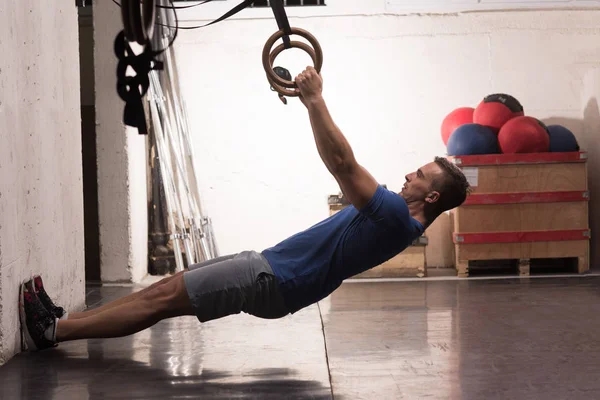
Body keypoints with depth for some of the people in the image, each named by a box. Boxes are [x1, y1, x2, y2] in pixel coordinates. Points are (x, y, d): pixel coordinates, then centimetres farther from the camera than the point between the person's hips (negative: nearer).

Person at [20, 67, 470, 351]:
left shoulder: (396, 217, -17)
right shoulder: (394, 215, 15)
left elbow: (342, 163, -26)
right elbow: (344, 167, 24)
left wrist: (315, 99, -22)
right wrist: (313, 102, 22)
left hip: (271, 282, -9)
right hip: (270, 265, 9)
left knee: (165, 297, -10)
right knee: (170, 286, 5)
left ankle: (53, 330, -7)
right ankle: (63, 320, 7)